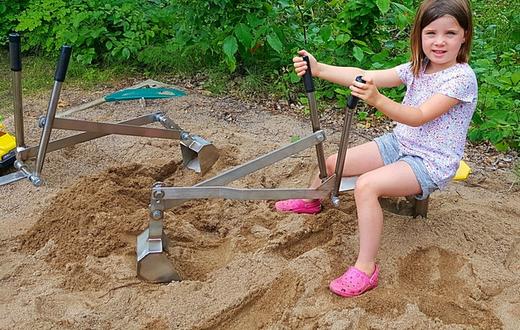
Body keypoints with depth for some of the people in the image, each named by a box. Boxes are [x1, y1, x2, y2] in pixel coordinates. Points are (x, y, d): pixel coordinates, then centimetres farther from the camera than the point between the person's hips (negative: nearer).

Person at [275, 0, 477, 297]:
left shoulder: (462, 77, -19)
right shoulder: (417, 68, 1)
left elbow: (419, 117, -29)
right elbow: (366, 76, -10)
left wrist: (377, 99, -45)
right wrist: (318, 68, -22)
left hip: (432, 162, -7)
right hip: (400, 144, 8)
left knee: (367, 185, -31)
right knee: (333, 163, 7)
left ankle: (366, 268, -22)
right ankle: (312, 201, 42)